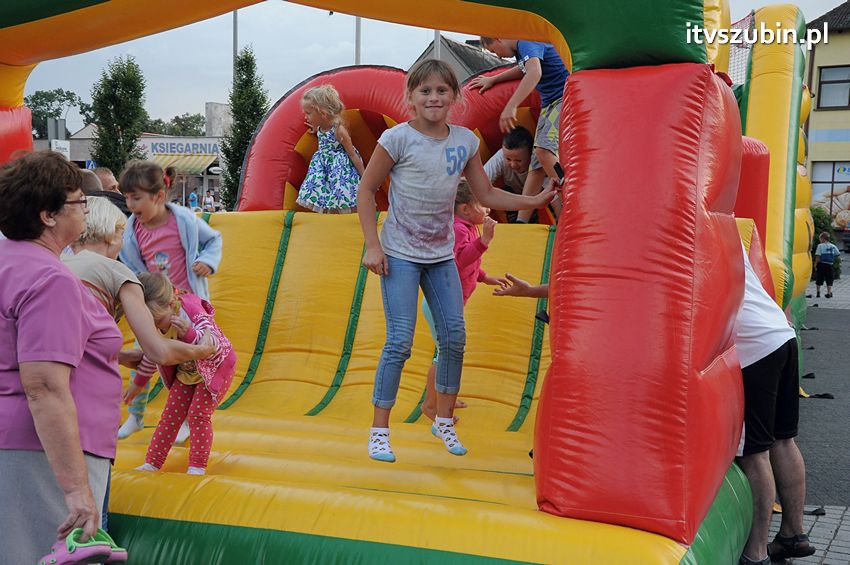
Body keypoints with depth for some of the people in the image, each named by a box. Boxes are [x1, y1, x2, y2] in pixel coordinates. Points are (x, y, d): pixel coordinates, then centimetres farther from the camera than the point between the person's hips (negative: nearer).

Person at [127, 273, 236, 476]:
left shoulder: (193, 311, -34)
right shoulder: (154, 324, -16)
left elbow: (213, 344, -44)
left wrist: (189, 334, -62)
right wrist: (138, 383, 12)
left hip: (215, 367, -6)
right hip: (186, 372, 6)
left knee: (198, 414, -13)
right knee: (171, 415, 6)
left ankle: (197, 468, -4)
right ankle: (152, 463, 15)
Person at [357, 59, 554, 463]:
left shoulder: (465, 141, 2)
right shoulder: (398, 138, -12)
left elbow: (487, 195, 10)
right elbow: (366, 190, -6)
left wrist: (534, 201, 0)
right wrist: (372, 245, -12)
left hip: (442, 255, 5)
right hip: (400, 254, -5)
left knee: (454, 336, 4)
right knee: (400, 341, -8)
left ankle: (443, 420, 23)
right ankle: (379, 430, 5)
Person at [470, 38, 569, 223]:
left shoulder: (527, 43, -14)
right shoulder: (521, 49, 16)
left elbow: (534, 73, -33)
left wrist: (511, 107, -38)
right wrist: (493, 80, 38)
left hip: (565, 98, -10)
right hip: (549, 104, 10)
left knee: (544, 149, -27)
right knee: (536, 165, 4)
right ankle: (521, 221, 3)